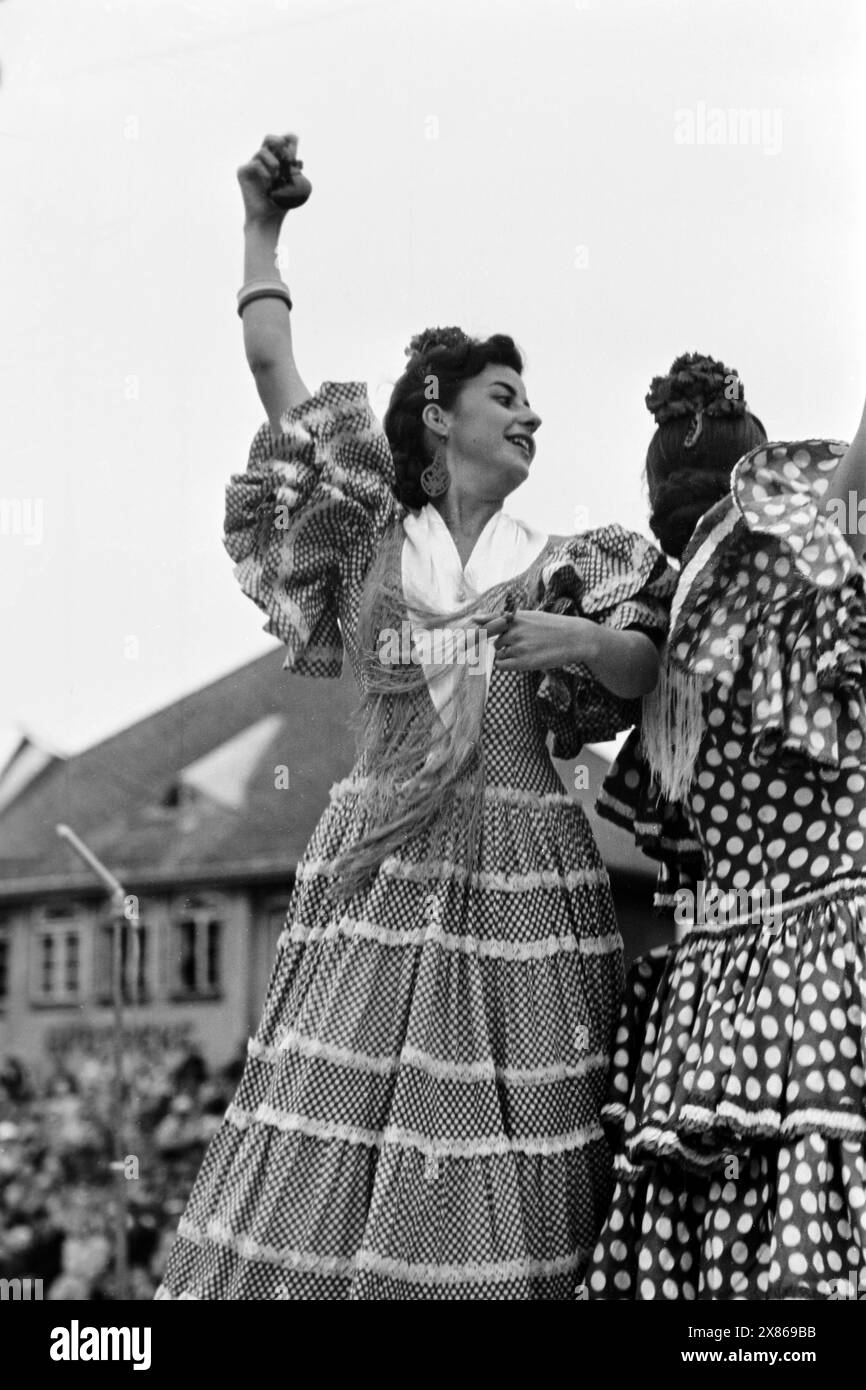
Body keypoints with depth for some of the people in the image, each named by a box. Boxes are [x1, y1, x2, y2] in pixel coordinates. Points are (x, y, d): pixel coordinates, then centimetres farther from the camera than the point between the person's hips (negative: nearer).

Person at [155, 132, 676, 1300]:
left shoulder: (558, 569, 15)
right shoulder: (367, 535, 13)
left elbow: (661, 669, 3)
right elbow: (276, 379, 11)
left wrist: (583, 641, -13)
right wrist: (262, 230, 11)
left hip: (521, 875, 1)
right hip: (380, 870, 0)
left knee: (503, 1195, -5)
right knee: (320, 1182, -7)